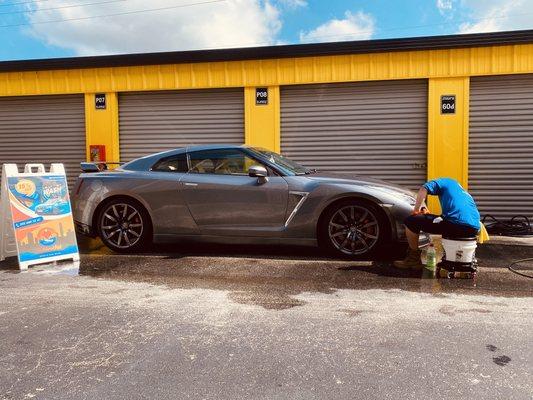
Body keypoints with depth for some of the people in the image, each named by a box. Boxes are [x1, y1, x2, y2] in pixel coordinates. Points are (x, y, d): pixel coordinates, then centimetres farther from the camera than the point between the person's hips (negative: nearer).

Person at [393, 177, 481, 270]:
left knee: (411, 221, 1)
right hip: (474, 228, 9)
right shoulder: (464, 192, 36)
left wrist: (416, 209, 7)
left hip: (456, 223, -8)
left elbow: (423, 189, -5)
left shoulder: (446, 182, 15)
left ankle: (414, 259, 11)